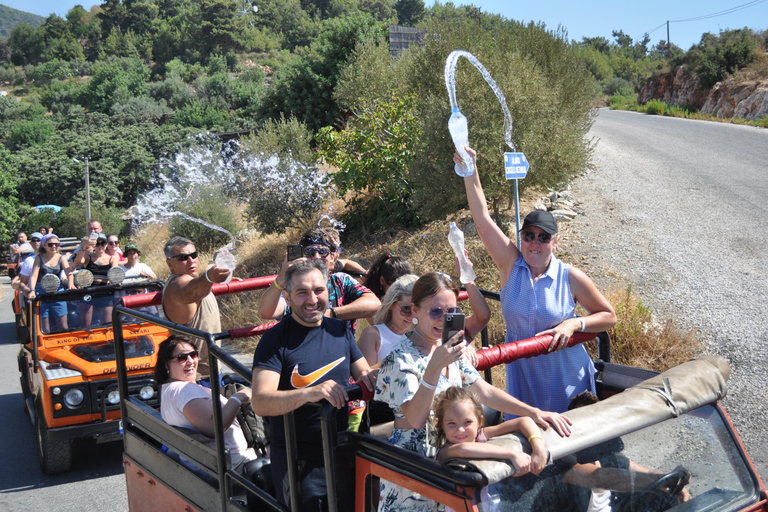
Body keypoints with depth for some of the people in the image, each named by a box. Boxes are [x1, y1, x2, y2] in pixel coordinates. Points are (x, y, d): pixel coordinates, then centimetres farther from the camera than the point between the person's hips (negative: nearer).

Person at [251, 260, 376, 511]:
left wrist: (369, 377, -14)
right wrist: (310, 393, -39)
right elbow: (260, 403, -23)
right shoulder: (276, 339, -14)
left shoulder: (340, 330, 3)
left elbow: (364, 374, 10)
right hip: (299, 461, -5)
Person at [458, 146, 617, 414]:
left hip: (565, 375, -1)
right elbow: (482, 219, -14)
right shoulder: (511, 264, -5)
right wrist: (470, 172, -23)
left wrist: (575, 323, -15)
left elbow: (609, 316, 2)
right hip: (523, 374, 1)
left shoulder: (570, 277, -7)